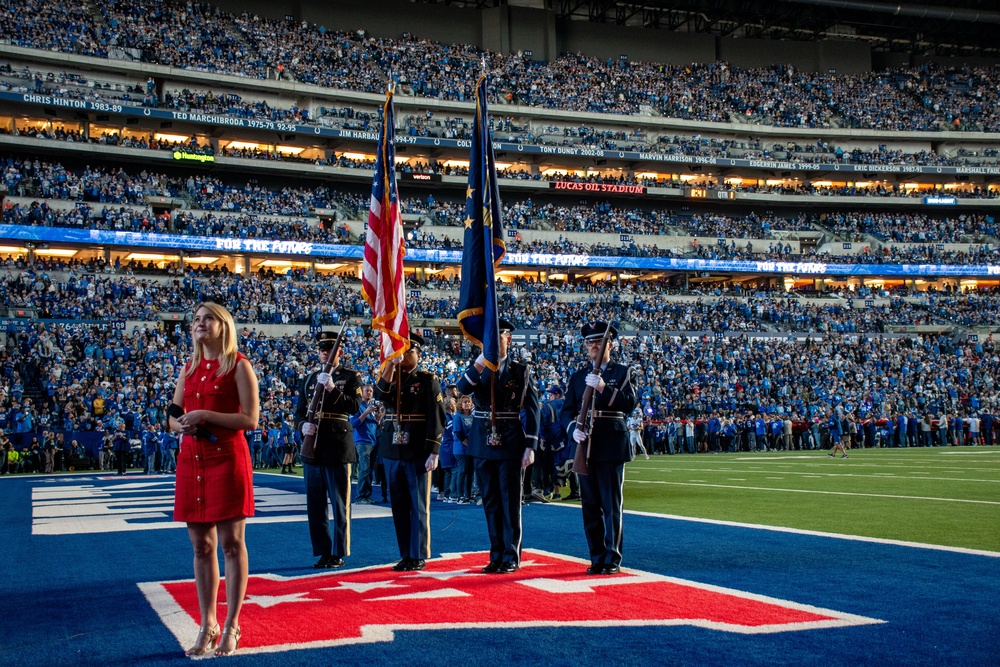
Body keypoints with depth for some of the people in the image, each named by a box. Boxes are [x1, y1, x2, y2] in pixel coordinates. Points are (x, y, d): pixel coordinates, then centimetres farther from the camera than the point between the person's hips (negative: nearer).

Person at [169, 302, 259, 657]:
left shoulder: (238, 365, -3)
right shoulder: (189, 368, 15)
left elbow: (250, 418, -10)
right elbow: (173, 416, 18)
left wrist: (205, 415, -17)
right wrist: (182, 425, -6)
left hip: (227, 459, -6)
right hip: (191, 460, 6)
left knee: (231, 543, -2)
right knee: (201, 545, 8)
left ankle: (231, 627, 6)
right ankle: (207, 626, 17)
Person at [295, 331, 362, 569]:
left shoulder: (351, 377, 1)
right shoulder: (310, 378, 15)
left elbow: (354, 406, -13)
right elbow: (299, 412, 14)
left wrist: (332, 389, -24)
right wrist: (302, 425, -7)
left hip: (338, 449, -5)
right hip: (312, 449, 5)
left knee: (340, 505, 0)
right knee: (315, 504, 7)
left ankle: (338, 553, 7)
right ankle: (323, 551, 16)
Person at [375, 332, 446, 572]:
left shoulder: (428, 380, -1)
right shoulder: (391, 377, 12)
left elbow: (437, 418, -6)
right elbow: (381, 395, -11)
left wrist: (433, 452, -13)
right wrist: (391, 362, -18)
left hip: (418, 452, -5)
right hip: (392, 451, 5)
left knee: (418, 505, 0)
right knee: (398, 505, 8)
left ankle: (419, 557, 5)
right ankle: (405, 555, 16)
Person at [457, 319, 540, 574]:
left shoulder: (521, 370, 1)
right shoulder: (477, 369, 9)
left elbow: (532, 410, -1)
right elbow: (463, 388, -12)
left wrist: (530, 447, -8)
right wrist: (482, 360, -22)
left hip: (511, 443, -3)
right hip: (483, 443, 3)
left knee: (511, 502, 0)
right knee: (491, 502, 9)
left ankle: (511, 557, 7)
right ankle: (496, 556, 17)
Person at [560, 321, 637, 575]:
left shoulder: (623, 372, 5)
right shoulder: (577, 377, 15)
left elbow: (630, 403, -10)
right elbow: (567, 410, 11)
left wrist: (603, 388, -22)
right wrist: (573, 429, -9)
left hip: (612, 447, -4)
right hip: (585, 447, 4)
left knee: (612, 505, -3)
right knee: (590, 506, 6)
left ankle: (612, 559, 2)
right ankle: (597, 558, 13)